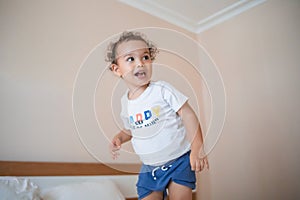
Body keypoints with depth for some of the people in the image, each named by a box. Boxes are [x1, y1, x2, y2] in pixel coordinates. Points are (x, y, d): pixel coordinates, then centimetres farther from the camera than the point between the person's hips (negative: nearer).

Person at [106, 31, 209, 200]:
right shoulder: (125, 102, 1)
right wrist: (119, 138, -4)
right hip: (149, 167, 5)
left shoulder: (162, 89, -15)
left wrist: (197, 148, -23)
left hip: (179, 160, -4)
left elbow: (188, 114, -17)